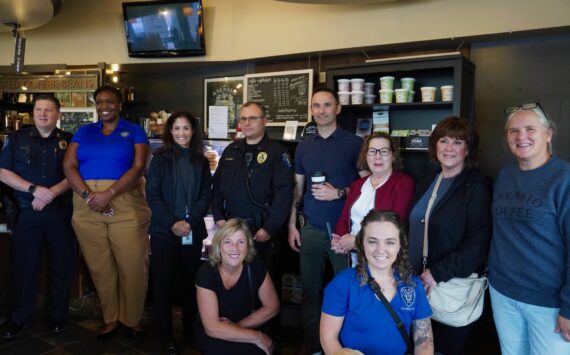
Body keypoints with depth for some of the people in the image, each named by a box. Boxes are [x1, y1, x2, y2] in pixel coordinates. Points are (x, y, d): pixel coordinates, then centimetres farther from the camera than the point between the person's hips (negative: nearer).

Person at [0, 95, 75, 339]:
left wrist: (51, 193, -15)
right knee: (24, 265, 7)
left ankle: (59, 315, 21)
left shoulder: (69, 141, 6)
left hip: (61, 213, 0)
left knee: (62, 264, 6)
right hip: (27, 212, 1)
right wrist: (34, 189, -13)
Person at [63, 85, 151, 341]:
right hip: (87, 208, 3)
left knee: (132, 266, -1)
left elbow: (138, 167, -6)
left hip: (126, 206, -3)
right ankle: (110, 319, 26)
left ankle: (133, 319, 18)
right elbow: (69, 166, 5)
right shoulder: (84, 132, 15)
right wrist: (87, 195, -12)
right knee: (99, 267, 9)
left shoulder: (134, 131, 6)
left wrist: (109, 194, -16)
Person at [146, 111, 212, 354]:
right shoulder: (160, 158, 2)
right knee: (162, 283, 3)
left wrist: (189, 222, -11)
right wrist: (172, 223, -14)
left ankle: (191, 329, 25)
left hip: (193, 232, 2)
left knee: (191, 281, 9)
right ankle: (166, 335, 17)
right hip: (163, 231, -2)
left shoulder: (201, 161, 8)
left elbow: (206, 195, 3)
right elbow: (152, 195, -5)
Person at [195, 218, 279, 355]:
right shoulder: (206, 273, -21)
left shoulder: (256, 268, -13)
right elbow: (212, 328, -22)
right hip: (214, 338, -2)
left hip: (246, 330, 3)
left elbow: (272, 306, -2)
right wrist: (257, 337, -22)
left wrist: (237, 326, -11)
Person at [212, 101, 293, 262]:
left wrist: (269, 228, -16)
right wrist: (219, 217, 4)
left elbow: (284, 193, -13)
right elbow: (217, 185, 13)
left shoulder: (276, 152, -6)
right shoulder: (231, 150, 11)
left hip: (259, 227, -4)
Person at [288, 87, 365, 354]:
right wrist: (292, 225, 6)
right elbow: (297, 187, 11)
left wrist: (339, 193, -17)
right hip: (311, 229, 4)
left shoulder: (354, 143, -3)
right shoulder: (303, 147, 9)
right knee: (310, 288, 12)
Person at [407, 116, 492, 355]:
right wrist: (410, 272, 7)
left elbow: (477, 244, -18)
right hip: (419, 283, 6)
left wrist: (439, 273, -20)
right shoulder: (428, 184, 10)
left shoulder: (476, 188, -11)